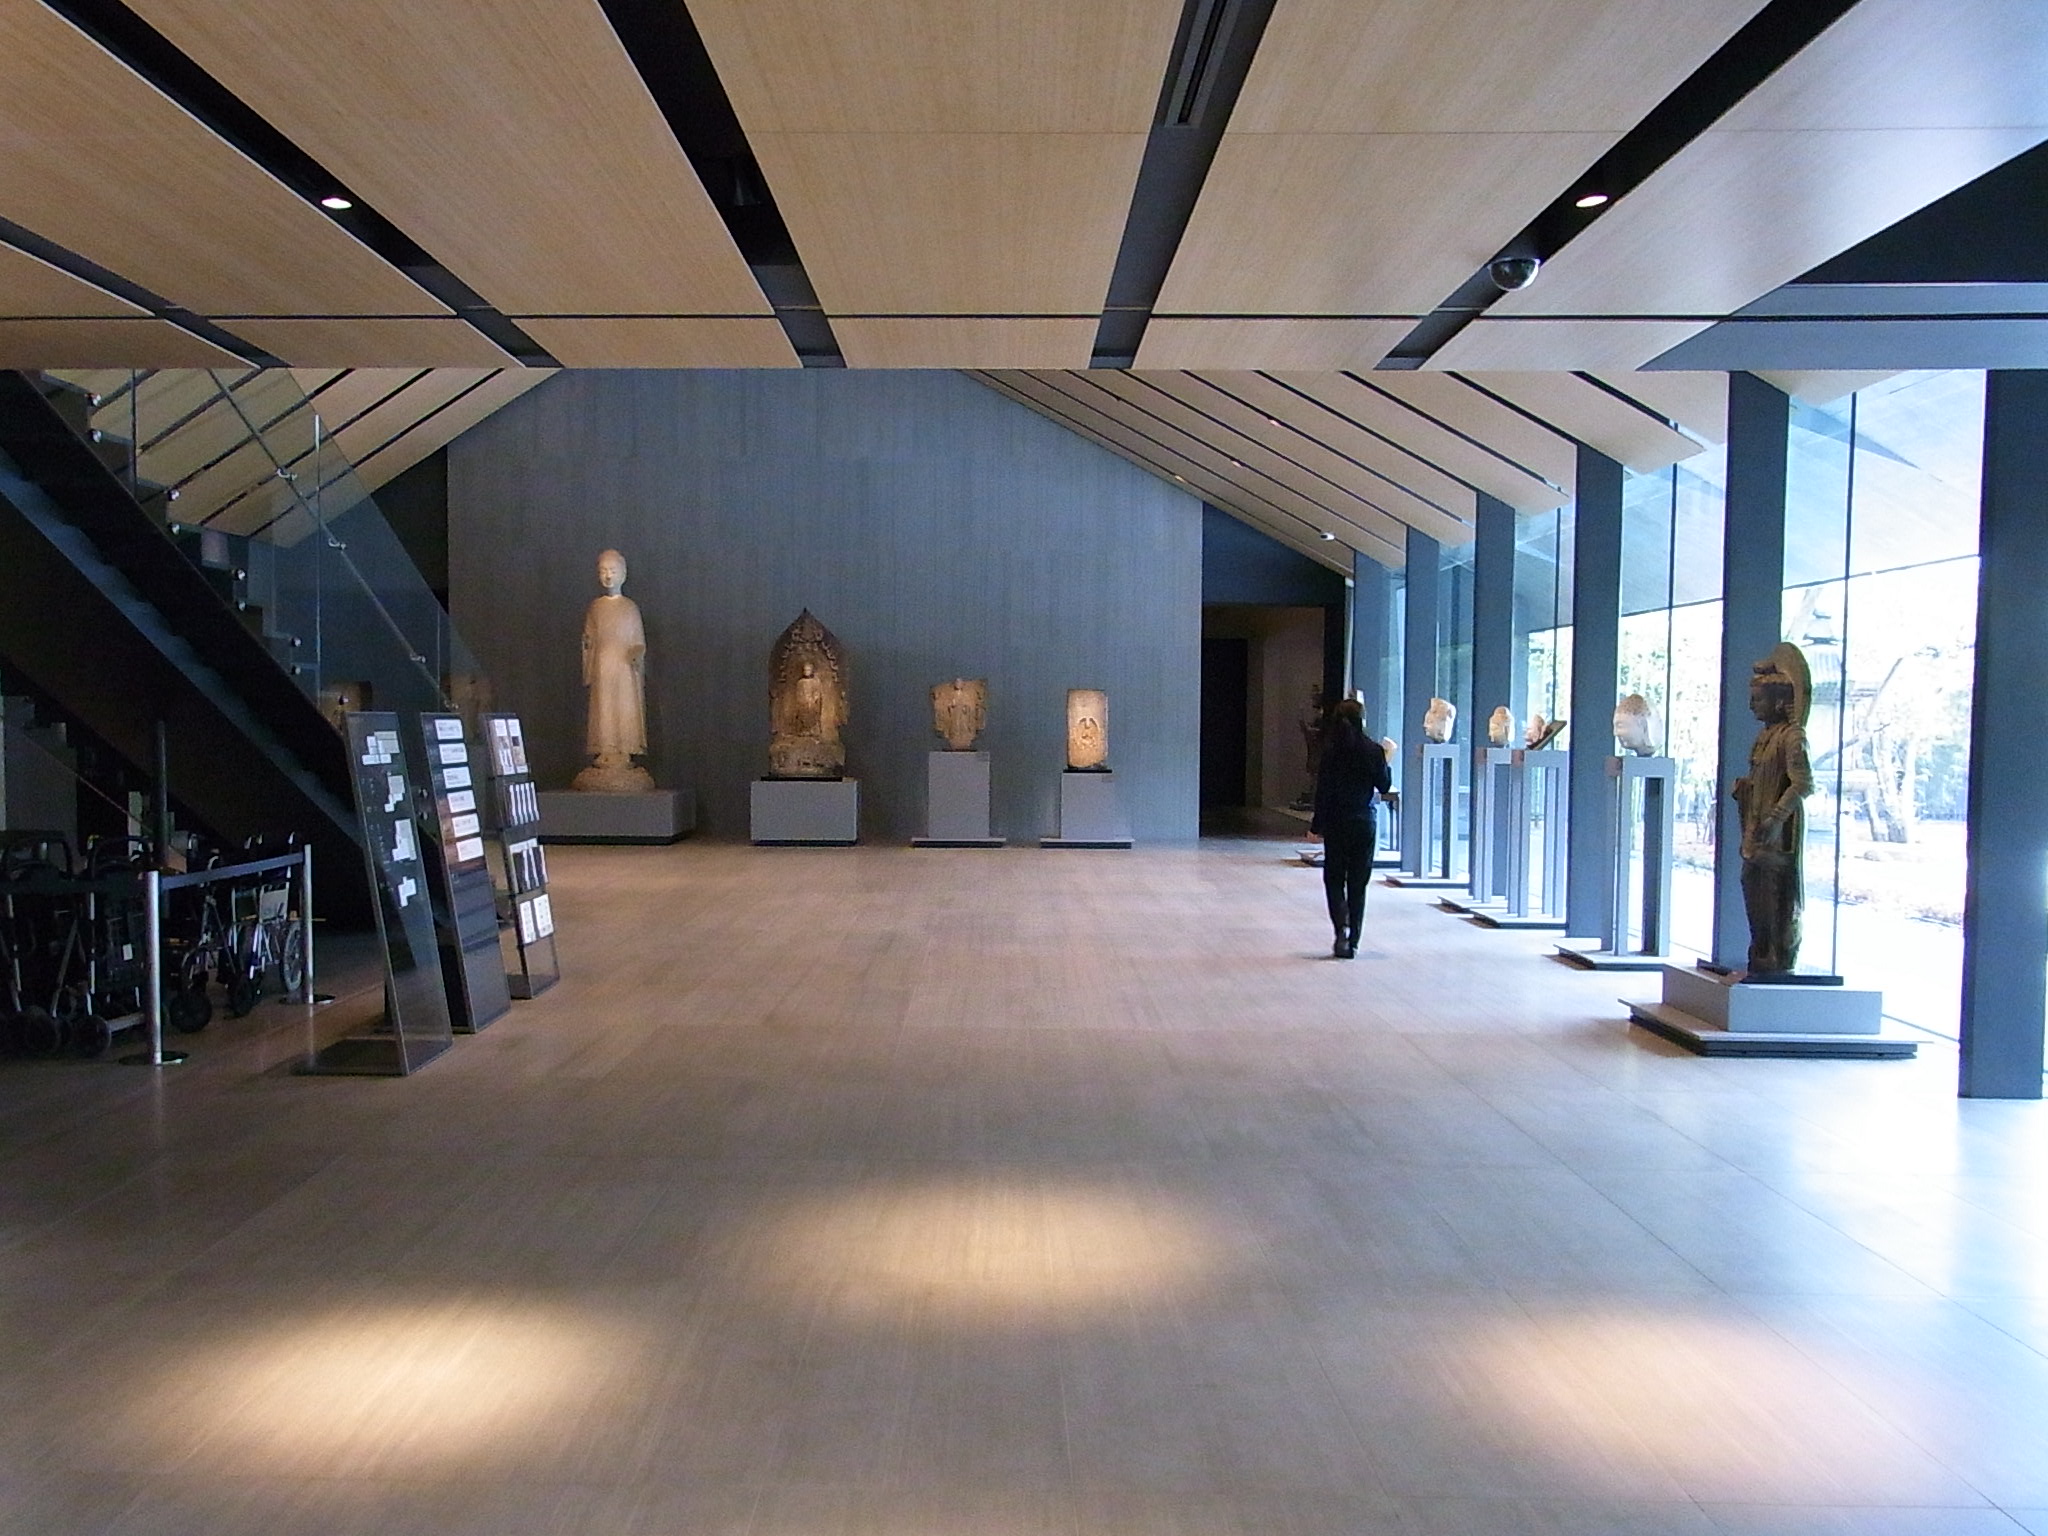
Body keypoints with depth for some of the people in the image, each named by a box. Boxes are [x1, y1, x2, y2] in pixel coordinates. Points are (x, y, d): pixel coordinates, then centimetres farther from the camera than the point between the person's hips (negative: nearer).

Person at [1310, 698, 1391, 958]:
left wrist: (1317, 825, 0)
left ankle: (1342, 926, -13)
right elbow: (1384, 786, 2)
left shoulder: (1330, 750, -7)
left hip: (1335, 823, 0)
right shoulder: (1373, 750, -7)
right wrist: (1386, 764, 18)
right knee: (1358, 883, 9)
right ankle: (1351, 942, 10)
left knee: (1334, 879, 11)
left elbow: (1322, 790, -6)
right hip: (1364, 823, 1)